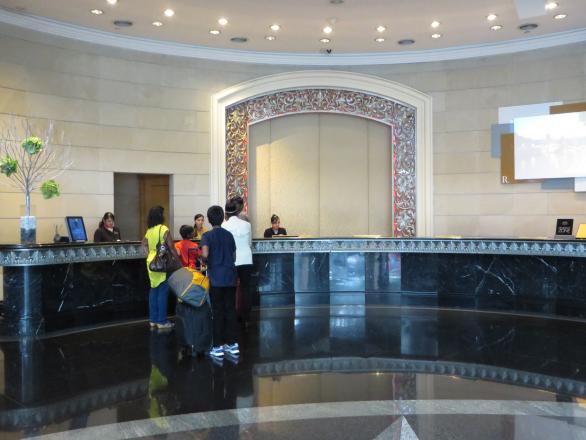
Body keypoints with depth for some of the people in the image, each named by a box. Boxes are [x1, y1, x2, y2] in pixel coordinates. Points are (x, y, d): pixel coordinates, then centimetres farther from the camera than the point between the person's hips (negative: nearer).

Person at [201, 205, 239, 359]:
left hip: (216, 278, -4)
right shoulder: (229, 235, 8)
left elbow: (205, 254, -20)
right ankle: (232, 344, 13)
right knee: (230, 310, 9)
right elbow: (234, 257, 11)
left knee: (218, 312, 1)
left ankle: (218, 347, 5)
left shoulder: (208, 235, -5)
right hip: (230, 277, 4)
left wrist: (205, 262, 0)